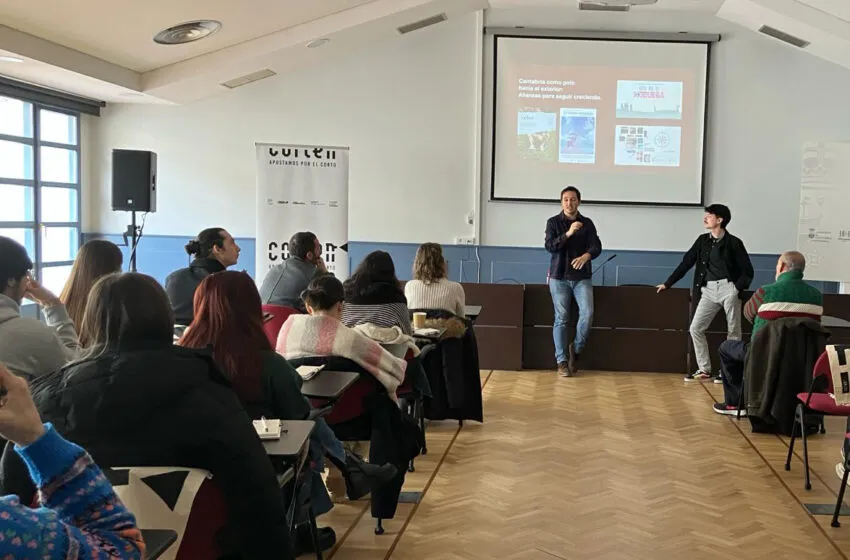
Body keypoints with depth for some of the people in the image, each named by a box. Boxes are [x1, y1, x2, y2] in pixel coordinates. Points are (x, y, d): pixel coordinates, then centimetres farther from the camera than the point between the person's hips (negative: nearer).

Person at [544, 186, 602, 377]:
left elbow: (597, 246, -3)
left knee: (587, 314, -12)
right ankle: (562, 361, 7)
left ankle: (576, 349, 11)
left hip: (582, 277, 1)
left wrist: (586, 255, -25)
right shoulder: (553, 222, 1)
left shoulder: (587, 223, 5)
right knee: (561, 318, 0)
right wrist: (568, 233, -24)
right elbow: (549, 246, -11)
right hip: (559, 277, -1)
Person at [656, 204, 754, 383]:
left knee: (733, 331, 1)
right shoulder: (702, 240, 9)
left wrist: (738, 289, -14)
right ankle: (704, 369, 6)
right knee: (696, 328, -2)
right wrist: (667, 284, 12)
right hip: (708, 290, 5)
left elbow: (748, 271, -2)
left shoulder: (733, 242, -4)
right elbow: (686, 263, 12)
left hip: (728, 288, -5)